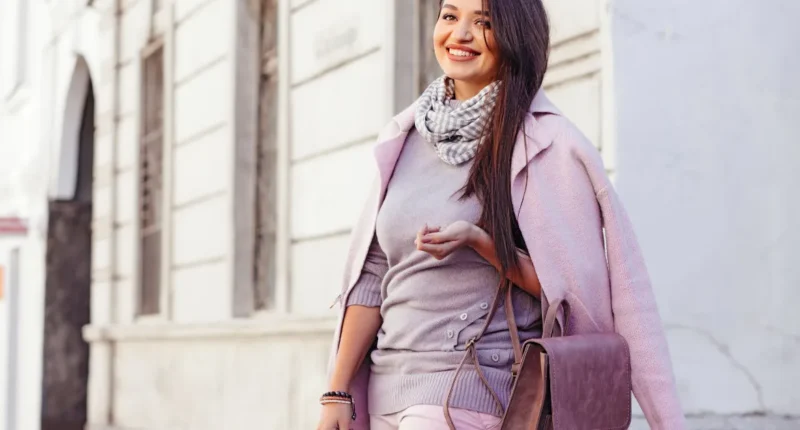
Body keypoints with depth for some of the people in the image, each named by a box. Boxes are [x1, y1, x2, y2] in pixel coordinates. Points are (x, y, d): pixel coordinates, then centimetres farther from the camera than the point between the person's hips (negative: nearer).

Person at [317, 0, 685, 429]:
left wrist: (479, 241, -20)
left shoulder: (546, 143, -6)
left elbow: (570, 285, -7)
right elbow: (373, 277, 10)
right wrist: (338, 392, 6)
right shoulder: (406, 138, 10)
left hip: (475, 389, -5)